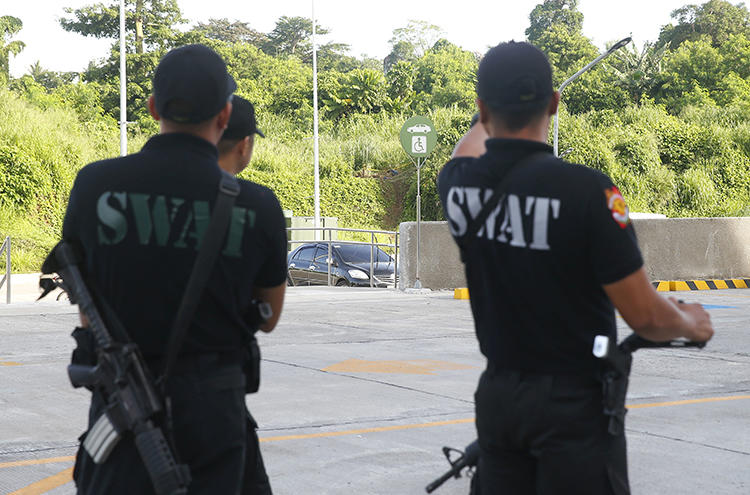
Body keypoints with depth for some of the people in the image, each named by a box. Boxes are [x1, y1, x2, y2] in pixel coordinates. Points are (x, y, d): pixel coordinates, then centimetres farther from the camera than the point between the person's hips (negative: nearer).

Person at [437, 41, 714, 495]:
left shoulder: (457, 185, -3)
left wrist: (496, 109, 46)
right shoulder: (586, 191, -20)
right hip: (573, 403, -5)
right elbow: (645, 317, -15)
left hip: (497, 396, 5)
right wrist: (692, 324, 7)